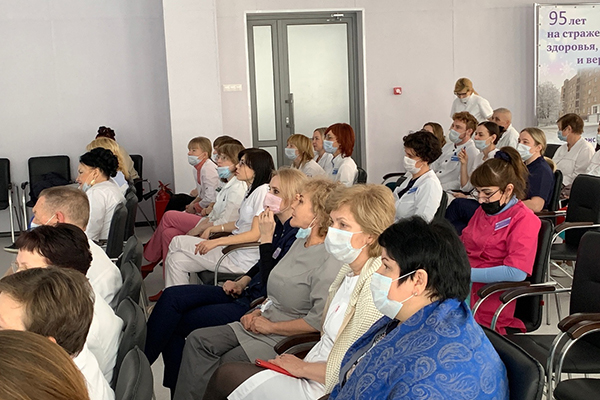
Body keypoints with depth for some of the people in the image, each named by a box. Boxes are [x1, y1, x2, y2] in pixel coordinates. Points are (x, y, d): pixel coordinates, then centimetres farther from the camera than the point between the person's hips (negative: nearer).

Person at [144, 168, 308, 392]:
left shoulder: (297, 235, -19)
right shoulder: (278, 224, 7)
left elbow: (270, 282, -22)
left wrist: (266, 237, -21)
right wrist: (242, 282, 7)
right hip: (246, 293, 9)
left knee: (175, 325, -10)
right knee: (172, 296, -6)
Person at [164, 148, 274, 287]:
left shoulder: (263, 191, -17)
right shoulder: (252, 190, 15)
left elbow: (255, 234, -22)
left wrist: (215, 242, -24)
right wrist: (211, 229, 12)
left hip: (244, 259, -9)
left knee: (177, 242, -5)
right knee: (176, 259, 1)